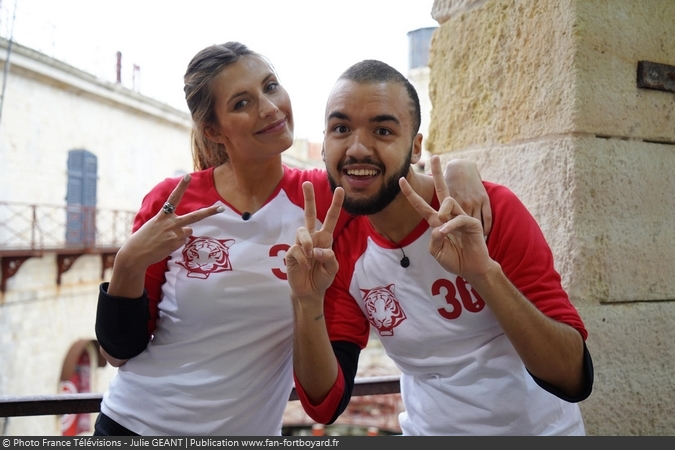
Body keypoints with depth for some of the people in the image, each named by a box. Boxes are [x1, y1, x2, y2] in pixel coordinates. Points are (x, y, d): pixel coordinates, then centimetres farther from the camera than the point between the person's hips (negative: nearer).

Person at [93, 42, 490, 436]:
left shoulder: (325, 197, -10)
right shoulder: (170, 203, -12)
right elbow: (120, 351, -7)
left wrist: (461, 169, -20)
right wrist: (130, 264, -25)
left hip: (248, 431, 1)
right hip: (134, 423, -1)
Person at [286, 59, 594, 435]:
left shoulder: (494, 211, -20)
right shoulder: (339, 247, -10)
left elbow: (574, 380, -24)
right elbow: (325, 405, -11)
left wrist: (484, 273, -38)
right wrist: (308, 302, -27)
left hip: (537, 428, -2)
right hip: (427, 429, 2)